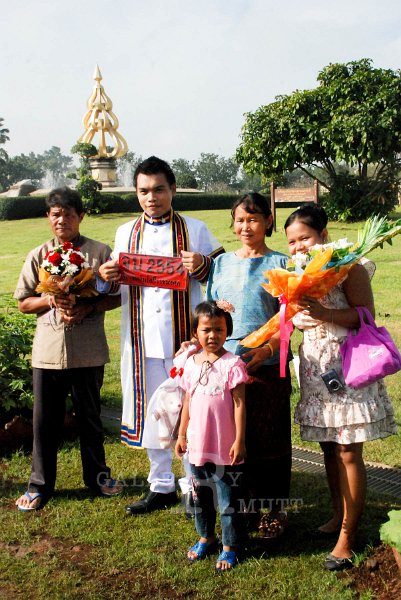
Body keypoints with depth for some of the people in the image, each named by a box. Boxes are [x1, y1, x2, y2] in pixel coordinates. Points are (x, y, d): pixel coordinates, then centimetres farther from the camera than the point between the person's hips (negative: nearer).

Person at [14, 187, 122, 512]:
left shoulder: (100, 252, 0)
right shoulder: (38, 256, 6)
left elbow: (116, 296, 1)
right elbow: (23, 303, 8)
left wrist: (87, 308, -16)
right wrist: (50, 301, -12)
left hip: (88, 351, -1)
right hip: (48, 350, 1)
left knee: (90, 416, 13)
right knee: (45, 419, 8)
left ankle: (97, 474, 32)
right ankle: (40, 484, 23)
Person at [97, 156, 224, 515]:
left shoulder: (195, 229, 3)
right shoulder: (126, 233, 12)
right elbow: (117, 289, 17)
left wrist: (201, 264, -16)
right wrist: (107, 276, -5)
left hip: (185, 336, -3)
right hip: (142, 338, 3)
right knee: (151, 411, 11)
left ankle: (193, 486, 20)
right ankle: (161, 486, 27)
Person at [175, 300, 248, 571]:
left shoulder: (233, 364, -13)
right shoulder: (191, 363, 4)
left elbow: (239, 404, -12)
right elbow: (187, 402, 11)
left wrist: (240, 440, -14)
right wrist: (182, 434, 12)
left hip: (225, 447, -5)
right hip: (198, 445, 6)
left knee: (228, 499, 6)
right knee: (200, 496, 20)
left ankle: (230, 547, 22)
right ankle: (206, 537, 39)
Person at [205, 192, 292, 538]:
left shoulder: (280, 264, 1)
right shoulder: (222, 264, 13)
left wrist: (266, 348, -20)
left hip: (268, 366, -3)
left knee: (270, 438, 4)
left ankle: (276, 509, 20)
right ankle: (247, 505, 24)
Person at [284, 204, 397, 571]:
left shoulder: (348, 266, -9)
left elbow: (366, 315, -16)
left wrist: (324, 314, -26)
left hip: (346, 364, -7)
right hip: (314, 364, 7)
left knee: (348, 453, -2)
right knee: (329, 447, 15)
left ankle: (347, 537, 8)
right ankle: (339, 517, 31)